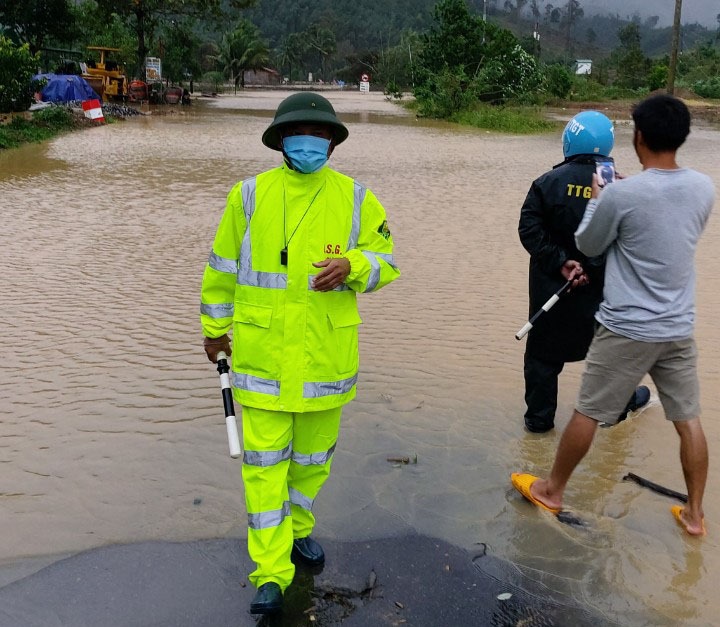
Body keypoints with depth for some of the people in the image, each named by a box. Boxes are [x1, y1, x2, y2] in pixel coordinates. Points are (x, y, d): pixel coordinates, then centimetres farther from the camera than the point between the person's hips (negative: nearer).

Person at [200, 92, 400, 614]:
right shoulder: (250, 194, -2)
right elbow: (222, 266, 7)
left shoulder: (356, 199, -1)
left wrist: (352, 265, -22)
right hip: (262, 351, -1)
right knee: (264, 460, 1)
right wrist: (215, 326, 13)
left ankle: (298, 527, 43)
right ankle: (270, 573, 12)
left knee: (314, 452, 17)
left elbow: (385, 262, 0)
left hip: (326, 352, 2)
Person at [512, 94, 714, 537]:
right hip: (679, 329, 5)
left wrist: (597, 197, 12)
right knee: (689, 419, 15)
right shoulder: (705, 188, -2)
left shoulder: (621, 194, -18)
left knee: (588, 412, 10)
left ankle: (552, 490, 26)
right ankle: (695, 513, 27)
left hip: (627, 329, -4)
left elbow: (588, 246, -2)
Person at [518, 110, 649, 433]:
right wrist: (593, 269, -11)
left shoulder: (548, 182, -8)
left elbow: (529, 229, -15)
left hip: (551, 284, -1)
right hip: (600, 288, 1)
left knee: (543, 352, 11)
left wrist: (560, 264, -16)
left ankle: (539, 417, 17)